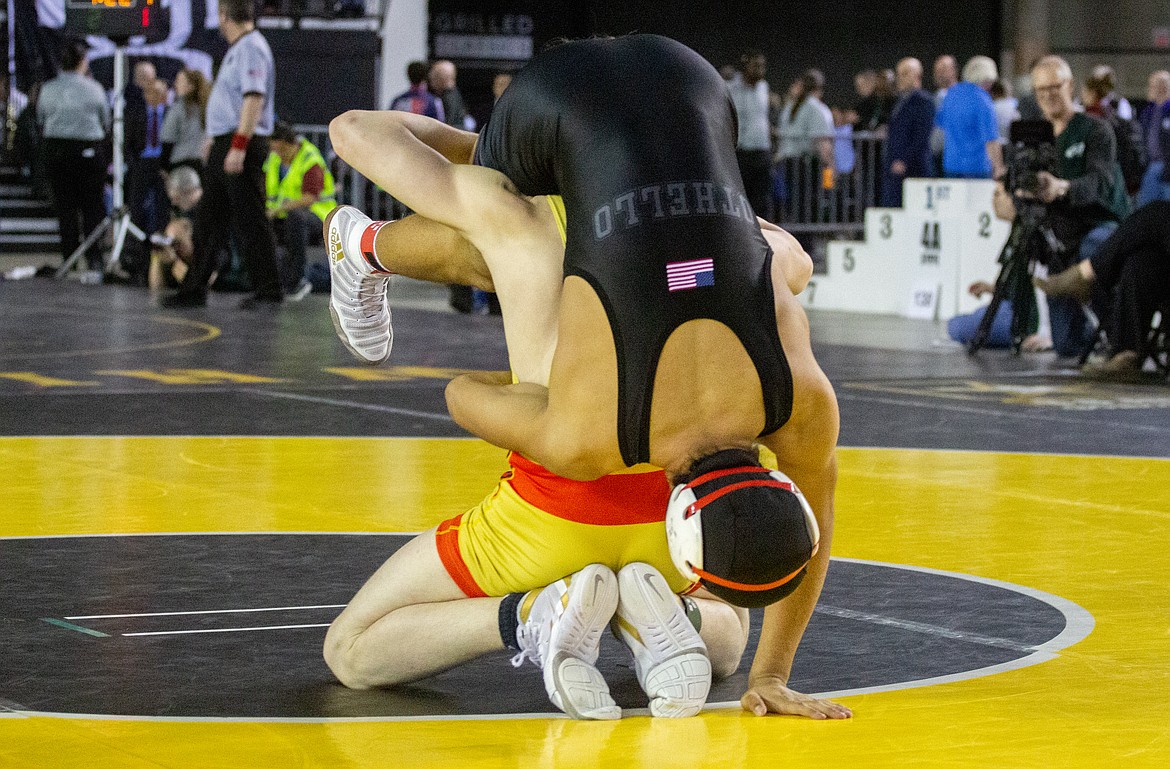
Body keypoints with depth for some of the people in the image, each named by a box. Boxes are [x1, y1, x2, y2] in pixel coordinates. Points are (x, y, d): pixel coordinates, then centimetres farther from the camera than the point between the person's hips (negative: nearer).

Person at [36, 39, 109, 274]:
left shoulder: (48, 90, -2)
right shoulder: (93, 88, -5)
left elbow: (41, 120, 6)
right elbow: (106, 121, 3)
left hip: (56, 149, 1)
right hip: (88, 150, -1)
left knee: (65, 206, 7)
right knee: (92, 206, 5)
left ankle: (69, 258, 7)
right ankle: (94, 258, -2)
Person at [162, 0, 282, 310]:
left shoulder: (252, 49, -13)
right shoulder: (237, 49, 18)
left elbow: (254, 99, -22)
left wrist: (239, 146, -27)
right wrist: (216, 142, 21)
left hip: (243, 145, -10)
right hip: (224, 145, 10)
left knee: (250, 221, -7)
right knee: (210, 221, 11)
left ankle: (268, 291, -2)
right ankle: (194, 289, 15)